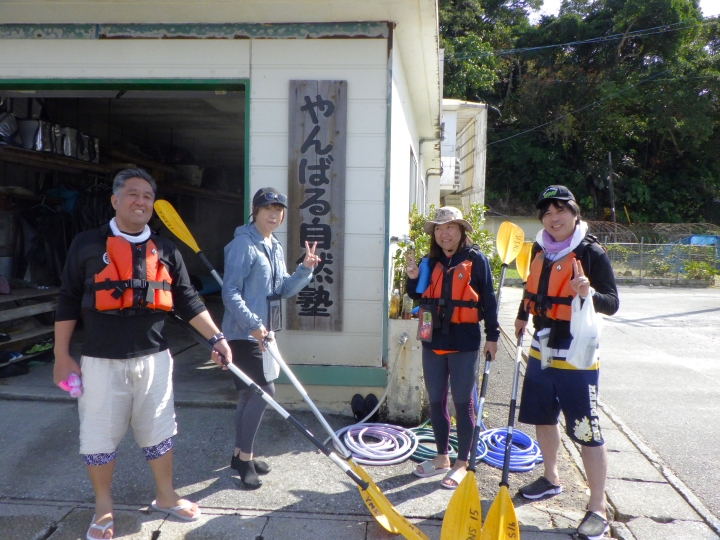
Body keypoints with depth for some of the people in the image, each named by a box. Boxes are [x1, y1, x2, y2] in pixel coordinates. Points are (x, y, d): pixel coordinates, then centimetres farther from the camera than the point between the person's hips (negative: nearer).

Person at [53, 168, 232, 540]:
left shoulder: (165, 251, 6)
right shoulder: (87, 245, -2)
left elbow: (187, 300, 7)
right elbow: (68, 302, 1)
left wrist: (216, 338, 0)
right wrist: (62, 356, -1)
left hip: (154, 358, 3)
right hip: (101, 361, -2)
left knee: (159, 432, 14)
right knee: (99, 437, 9)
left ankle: (165, 496, 33)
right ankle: (103, 509, 29)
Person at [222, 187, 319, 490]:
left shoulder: (275, 247, 12)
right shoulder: (243, 244, -14)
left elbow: (284, 290, 12)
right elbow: (230, 292, -19)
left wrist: (305, 270, -3)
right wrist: (253, 323, -26)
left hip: (263, 331, 9)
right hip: (243, 333, -9)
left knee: (250, 394, 15)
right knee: (265, 390, -11)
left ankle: (240, 454, 29)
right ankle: (245, 457, 6)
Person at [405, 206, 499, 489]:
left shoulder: (476, 260, -6)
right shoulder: (431, 262, 8)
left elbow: (488, 300, -5)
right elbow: (419, 298, 12)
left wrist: (492, 336, -6)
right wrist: (413, 278, -5)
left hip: (464, 341, -5)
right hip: (433, 339, 5)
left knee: (462, 403, 6)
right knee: (436, 401, 13)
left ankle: (461, 463, 19)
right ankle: (442, 457, 30)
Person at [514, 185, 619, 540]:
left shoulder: (591, 253, -12)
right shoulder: (539, 249, 5)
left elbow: (612, 304, -14)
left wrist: (590, 294, -33)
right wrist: (523, 316, 24)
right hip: (541, 349, 7)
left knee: (588, 432, -2)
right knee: (543, 418, 19)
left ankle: (598, 510, 11)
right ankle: (550, 478, 41)